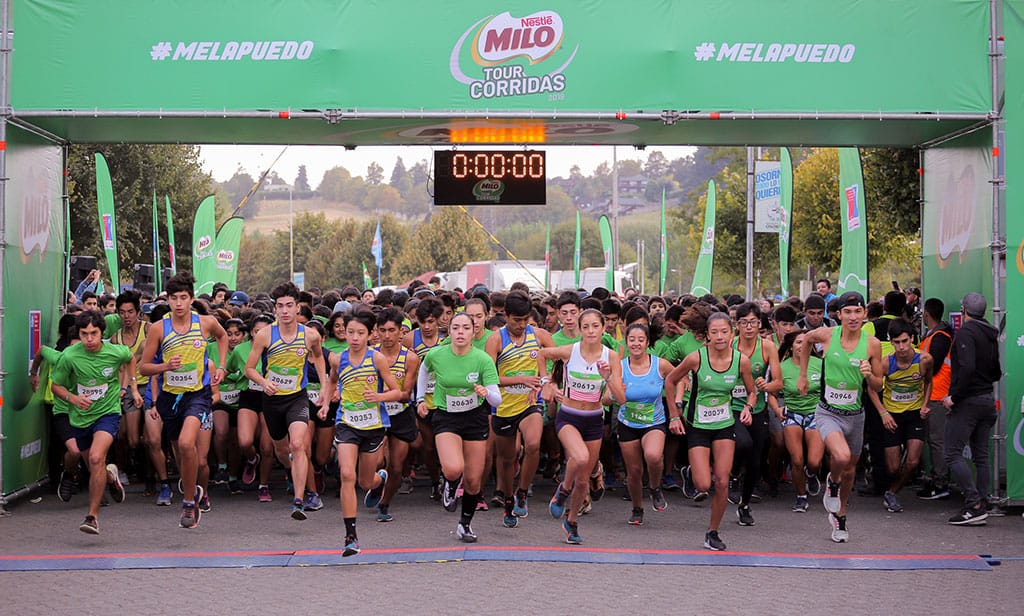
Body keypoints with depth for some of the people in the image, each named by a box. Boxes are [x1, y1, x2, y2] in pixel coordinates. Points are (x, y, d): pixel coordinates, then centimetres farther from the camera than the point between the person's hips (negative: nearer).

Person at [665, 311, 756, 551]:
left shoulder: (741, 360, -10)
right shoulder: (696, 358, -17)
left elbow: (752, 391, 8)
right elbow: (670, 381, -1)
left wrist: (748, 408, -13)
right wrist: (674, 415, -3)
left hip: (725, 425, 2)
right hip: (697, 425, -2)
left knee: (722, 482, -5)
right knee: (703, 485, -9)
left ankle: (712, 532, 13)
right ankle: (696, 469, 28)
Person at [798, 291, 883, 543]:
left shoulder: (872, 344, -8)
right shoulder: (826, 335, -10)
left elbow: (878, 387, 0)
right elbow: (805, 340, 15)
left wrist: (869, 375, -22)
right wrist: (803, 376, 17)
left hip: (855, 415, 2)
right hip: (828, 412, -2)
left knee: (849, 470, 15)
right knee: (842, 457, -28)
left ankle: (839, 516, 41)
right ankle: (832, 482, 8)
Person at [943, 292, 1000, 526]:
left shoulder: (965, 332, -13)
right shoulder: (990, 335, 13)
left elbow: (967, 368, -25)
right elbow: (997, 372, 16)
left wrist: (954, 397, -20)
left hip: (967, 401, -9)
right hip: (988, 400, 9)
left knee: (953, 454, -7)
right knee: (981, 456, 10)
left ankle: (974, 504, -15)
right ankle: (981, 506, 9)